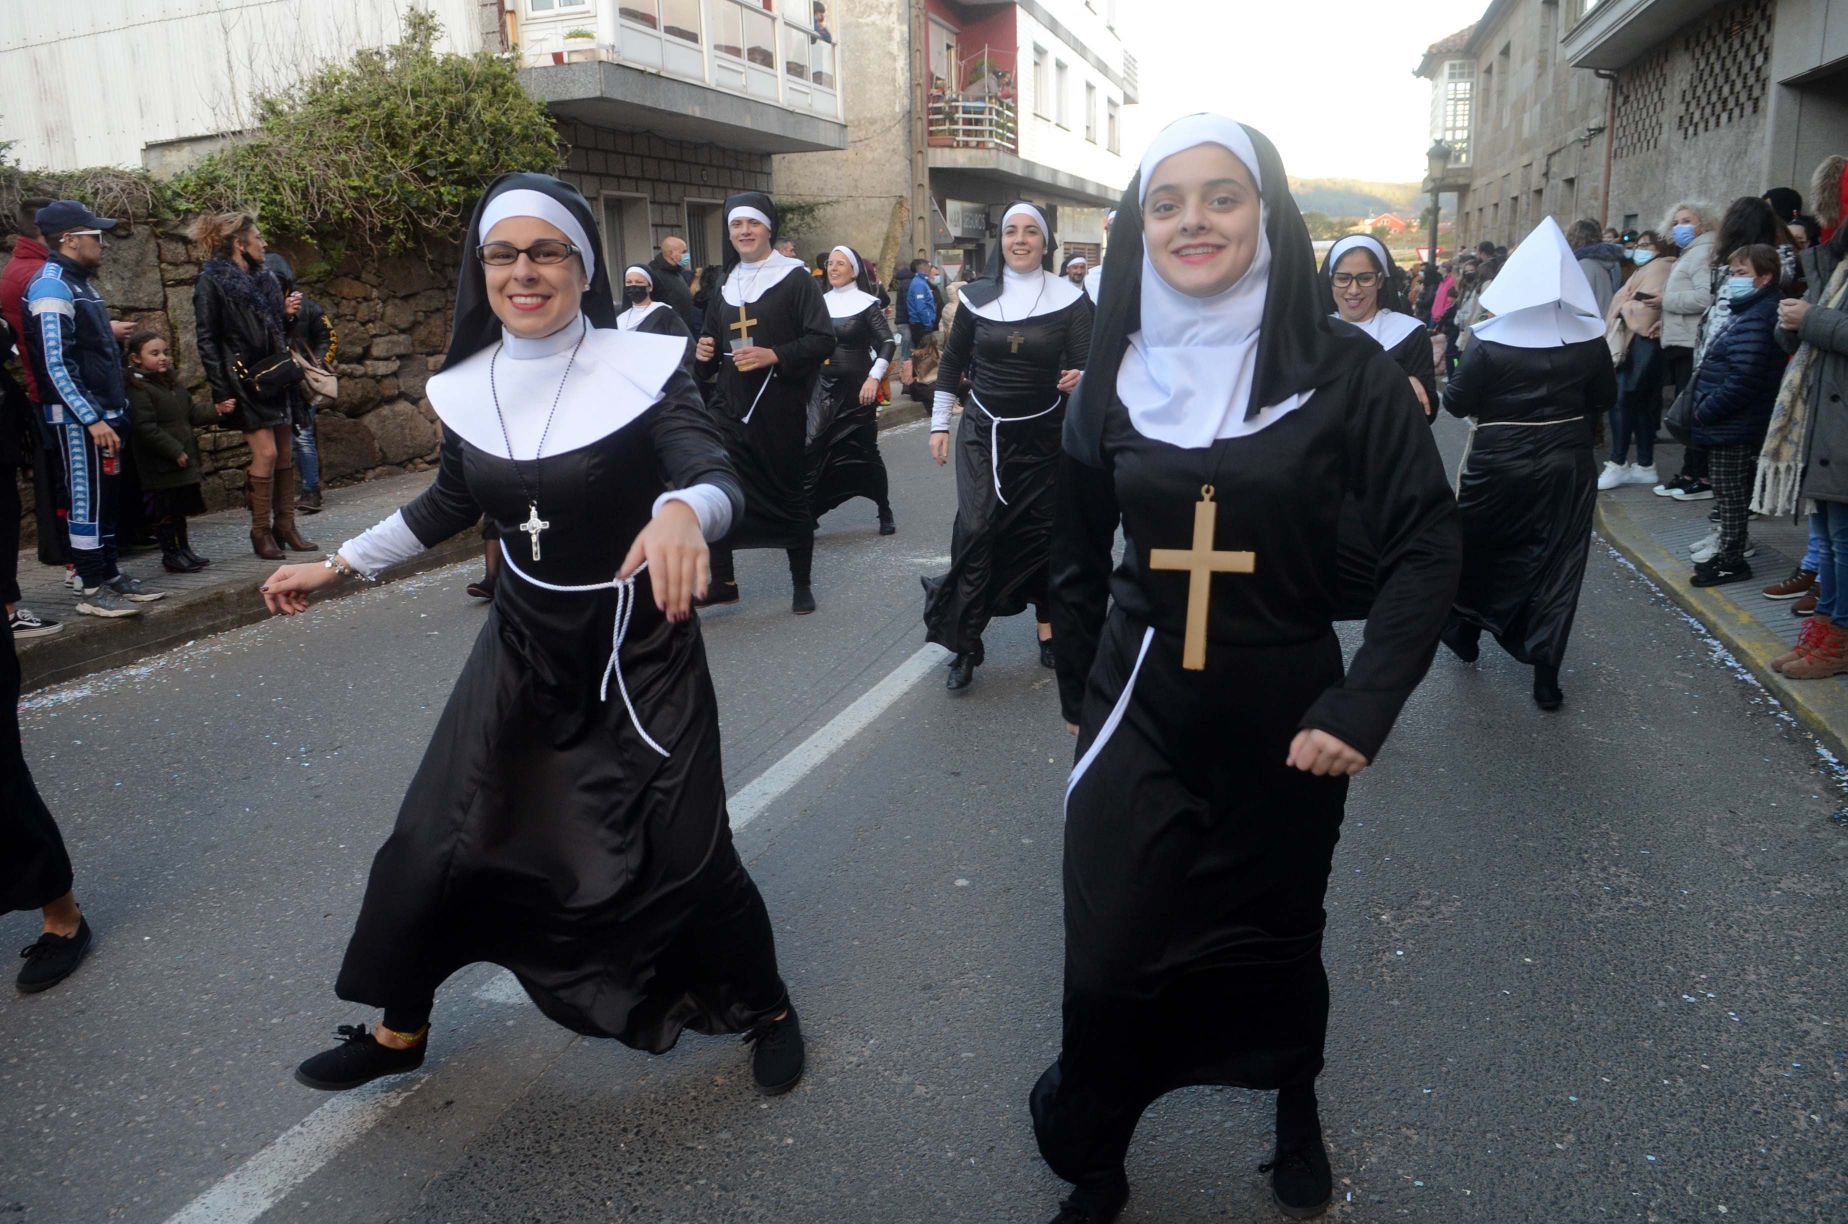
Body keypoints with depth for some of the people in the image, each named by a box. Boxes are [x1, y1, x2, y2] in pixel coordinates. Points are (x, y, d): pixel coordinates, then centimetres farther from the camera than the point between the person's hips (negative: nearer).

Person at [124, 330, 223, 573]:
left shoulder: (174, 384, 14)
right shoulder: (138, 389, -15)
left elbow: (191, 412, 20)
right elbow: (146, 428, -21)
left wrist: (216, 411, 3)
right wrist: (175, 451, -21)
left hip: (183, 460, 9)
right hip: (160, 465, -9)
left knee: (180, 508, 17)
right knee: (164, 511, 0)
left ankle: (184, 550, 27)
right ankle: (170, 555, 8)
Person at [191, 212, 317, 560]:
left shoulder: (264, 277, 15)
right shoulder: (212, 282, -6)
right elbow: (207, 340, -9)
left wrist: (287, 314, 2)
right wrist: (220, 392, -15)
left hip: (275, 376, 7)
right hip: (245, 380, -7)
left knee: (284, 453, 6)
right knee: (265, 452, -12)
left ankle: (285, 528, 13)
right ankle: (261, 533, -1)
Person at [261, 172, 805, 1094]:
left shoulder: (642, 367, -15)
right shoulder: (466, 386, -1)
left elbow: (717, 475, -29)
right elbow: (451, 505, 15)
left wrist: (682, 511, -52)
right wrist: (337, 565, 17)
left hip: (639, 646, -4)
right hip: (522, 642, 4)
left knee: (683, 855, -1)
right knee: (435, 841, 6)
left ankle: (766, 1010, 27)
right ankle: (398, 1029, 32)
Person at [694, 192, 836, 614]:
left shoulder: (794, 278, -3)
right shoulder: (727, 285, 15)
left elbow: (823, 340, -10)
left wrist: (775, 356, -21)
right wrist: (705, 355, 4)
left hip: (780, 408, -5)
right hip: (731, 406, 5)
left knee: (789, 495, 4)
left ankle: (802, 585, 18)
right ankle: (722, 581, 8)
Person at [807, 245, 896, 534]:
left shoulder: (866, 303, -4)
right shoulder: (821, 302, 8)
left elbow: (889, 342, -9)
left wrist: (874, 378, -19)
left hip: (858, 389, -3)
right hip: (825, 387, 3)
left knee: (865, 451, 4)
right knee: (813, 450, -9)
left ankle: (885, 512, 20)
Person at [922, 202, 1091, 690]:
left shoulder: (1068, 298, -2)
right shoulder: (978, 295, 2)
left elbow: (1085, 366, -7)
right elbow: (952, 363, 9)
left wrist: (1078, 379, -30)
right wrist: (939, 424, 7)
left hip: (1043, 435, 0)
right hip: (984, 432, 0)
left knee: (1042, 531, 6)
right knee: (976, 529, -10)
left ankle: (1048, 630, 23)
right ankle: (965, 647, -4)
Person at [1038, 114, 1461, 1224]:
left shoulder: (1341, 367, -9)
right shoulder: (1119, 368, 1)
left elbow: (1429, 542, -9)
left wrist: (1364, 706, -16)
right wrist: (1081, 694, 14)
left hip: (1285, 712, -1)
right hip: (1140, 709, 2)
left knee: (1278, 933, 18)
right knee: (1110, 959, 1)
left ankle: (1296, 1110, 48)